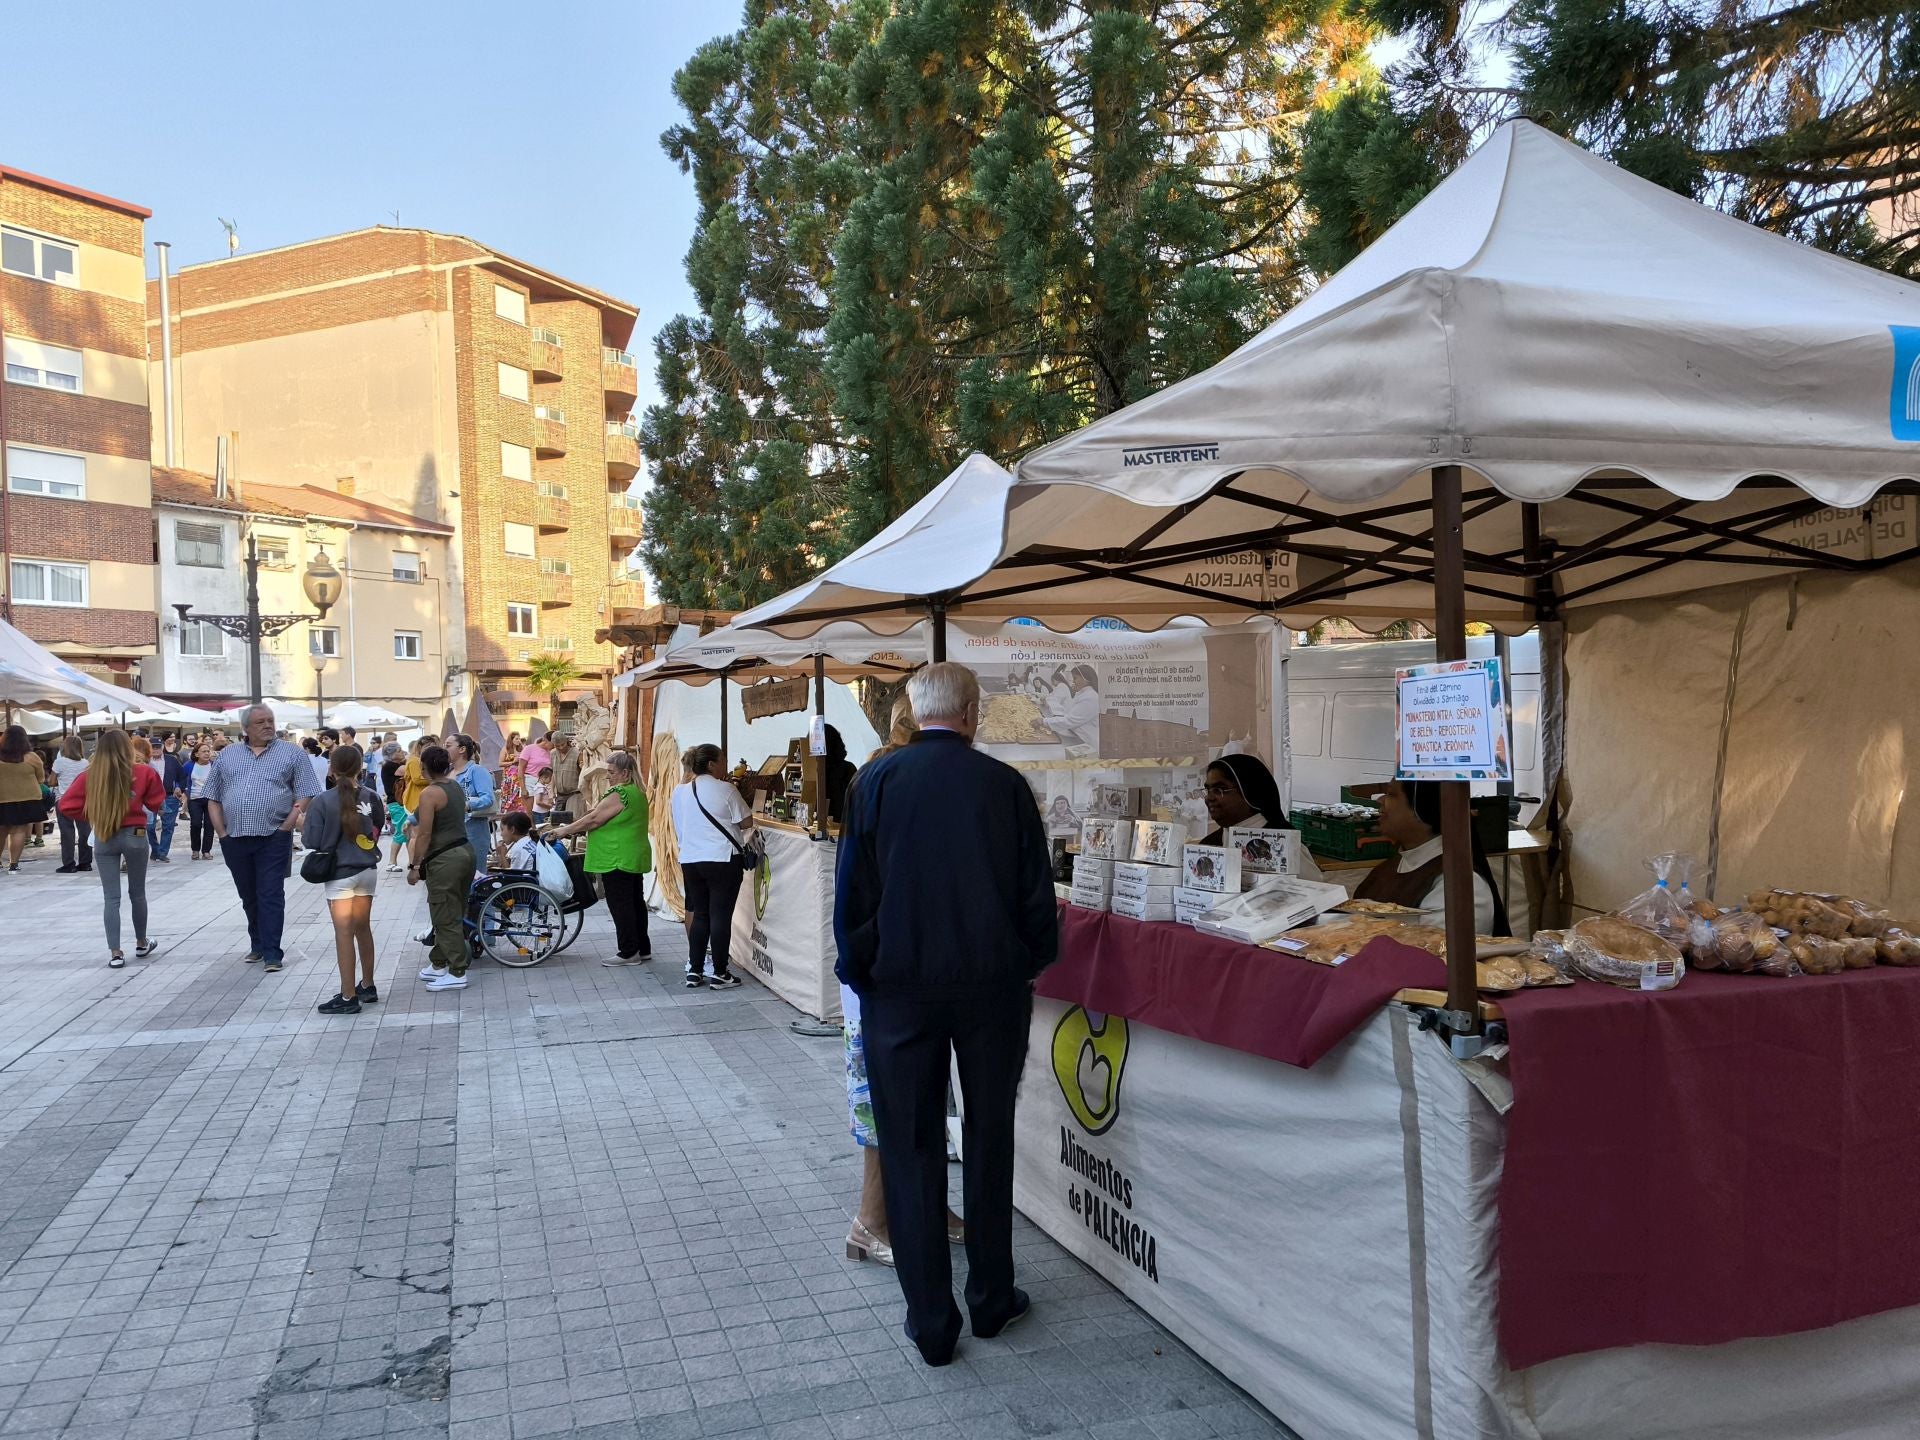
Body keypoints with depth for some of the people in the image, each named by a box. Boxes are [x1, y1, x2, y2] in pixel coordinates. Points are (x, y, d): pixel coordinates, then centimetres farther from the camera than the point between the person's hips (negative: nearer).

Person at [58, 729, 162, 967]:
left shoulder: (88, 776, -5)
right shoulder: (143, 773, -9)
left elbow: (66, 806, -4)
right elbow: (156, 804, 1)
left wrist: (93, 813, 8)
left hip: (104, 839, 1)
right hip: (134, 836, -1)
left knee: (111, 898, 5)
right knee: (137, 893, 15)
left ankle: (115, 953, 2)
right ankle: (141, 943, 30)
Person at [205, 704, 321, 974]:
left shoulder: (291, 753, 3)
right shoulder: (227, 755, 13)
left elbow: (305, 796, -2)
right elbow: (213, 797, 14)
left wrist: (286, 828, -11)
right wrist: (221, 831, 2)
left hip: (273, 839, -4)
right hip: (234, 840, 4)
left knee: (271, 896, -5)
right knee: (248, 897, 14)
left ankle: (272, 953, -2)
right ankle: (258, 944, 28)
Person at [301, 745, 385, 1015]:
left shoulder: (323, 801, -14)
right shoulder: (371, 797, -3)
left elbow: (311, 841, -10)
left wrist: (301, 825, 8)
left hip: (340, 873, -4)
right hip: (368, 869, 4)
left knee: (344, 933, 0)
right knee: (363, 928, 16)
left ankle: (348, 997, 4)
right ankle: (367, 987, 27)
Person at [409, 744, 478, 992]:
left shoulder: (430, 793, -15)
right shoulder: (456, 786, 10)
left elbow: (425, 835, -17)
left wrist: (414, 866, -11)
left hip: (445, 859, -9)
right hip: (465, 851, 9)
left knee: (446, 917, -1)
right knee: (450, 914, 18)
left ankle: (457, 974, 3)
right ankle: (438, 963, 30)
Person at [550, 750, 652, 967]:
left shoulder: (619, 795, -18)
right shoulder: (637, 793, 13)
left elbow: (593, 819, -17)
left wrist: (565, 831, -6)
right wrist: (576, 830, 11)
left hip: (617, 860, -10)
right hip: (634, 859, 10)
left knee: (620, 906, -3)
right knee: (636, 902, 14)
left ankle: (628, 952, 1)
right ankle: (643, 949, 20)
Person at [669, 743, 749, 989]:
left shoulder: (679, 791, 7)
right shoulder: (724, 789, -10)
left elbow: (678, 832, 15)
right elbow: (745, 821, -4)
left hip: (690, 860, 6)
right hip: (722, 859, -5)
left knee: (699, 914, 13)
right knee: (721, 916, 0)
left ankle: (694, 971, 14)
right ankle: (720, 974, 5)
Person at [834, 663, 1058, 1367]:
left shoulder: (876, 781, -5)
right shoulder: (1006, 784, -4)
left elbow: (852, 892, -3)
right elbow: (1036, 893, 0)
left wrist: (858, 970, 9)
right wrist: (1031, 964, 15)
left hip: (901, 986, -1)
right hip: (994, 983, 1)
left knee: (912, 1150, 10)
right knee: (989, 1139, 16)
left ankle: (931, 1321, 16)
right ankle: (991, 1299, 28)